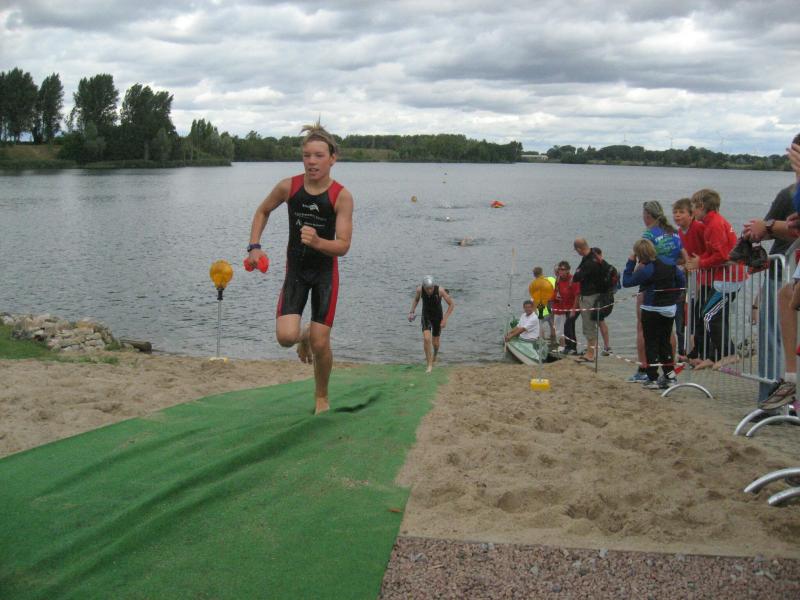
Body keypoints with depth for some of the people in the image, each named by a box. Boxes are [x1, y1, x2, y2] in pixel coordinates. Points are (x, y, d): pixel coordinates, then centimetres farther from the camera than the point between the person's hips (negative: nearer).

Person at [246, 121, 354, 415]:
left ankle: (322, 397, 25)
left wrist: (317, 242, -38)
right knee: (285, 336, -15)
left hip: (325, 272, -2)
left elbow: (343, 246, -19)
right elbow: (262, 212, 10)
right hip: (295, 269, 2)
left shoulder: (342, 196, -16)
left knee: (320, 344, -2)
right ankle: (304, 336, 24)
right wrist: (254, 246, -1)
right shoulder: (288, 186, -9)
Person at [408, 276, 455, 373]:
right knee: (426, 339, -20)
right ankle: (430, 365, -8)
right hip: (426, 317, 1)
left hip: (437, 317, -1)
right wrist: (412, 312, -5)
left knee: (435, 342, 12)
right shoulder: (419, 289, -23)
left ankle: (435, 353, 50)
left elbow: (452, 304, -18)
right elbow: (416, 299, 2)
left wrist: (445, 319, -21)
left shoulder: (440, 290, -30)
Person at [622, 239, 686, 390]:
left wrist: (631, 263, -6)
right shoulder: (670, 265, 1)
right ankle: (670, 375, 16)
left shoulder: (645, 270, -18)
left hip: (652, 311, -6)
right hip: (670, 310, 6)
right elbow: (682, 282, 8)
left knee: (651, 344, 3)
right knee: (665, 342, 17)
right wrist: (672, 297, 15)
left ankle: (653, 379, 3)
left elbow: (626, 282, -12)